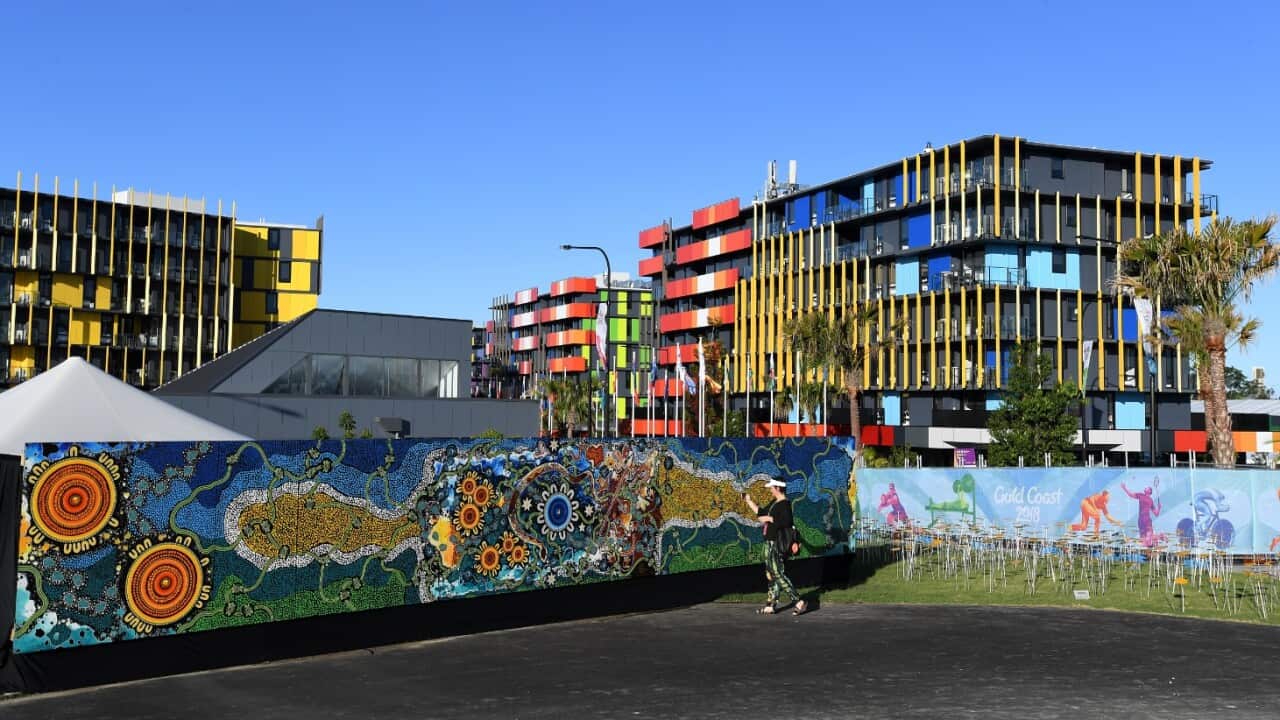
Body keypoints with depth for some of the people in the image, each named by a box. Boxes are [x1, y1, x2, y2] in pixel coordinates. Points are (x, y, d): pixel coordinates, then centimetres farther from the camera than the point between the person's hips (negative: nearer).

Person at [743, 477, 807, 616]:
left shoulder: (785, 504, -15)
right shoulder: (774, 503, 14)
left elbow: (786, 522, -30)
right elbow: (761, 513, 27)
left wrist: (769, 519, -20)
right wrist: (748, 500, 28)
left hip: (777, 543, -10)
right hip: (770, 542, 10)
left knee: (778, 574, -11)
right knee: (771, 574, 13)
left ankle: (798, 602, -9)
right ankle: (771, 604, 20)